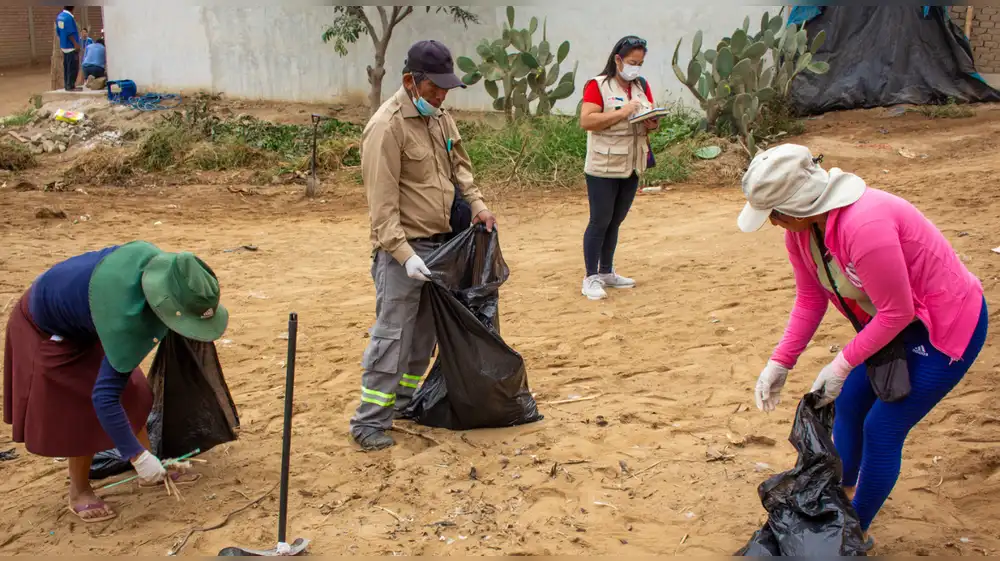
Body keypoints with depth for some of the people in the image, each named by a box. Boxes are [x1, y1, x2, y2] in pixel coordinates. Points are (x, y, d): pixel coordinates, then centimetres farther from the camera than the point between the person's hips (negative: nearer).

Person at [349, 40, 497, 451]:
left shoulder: (439, 117, 9)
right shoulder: (387, 127, -18)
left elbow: (459, 165, 21)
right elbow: (382, 201, -20)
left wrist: (477, 205, 6)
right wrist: (403, 253, -25)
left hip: (440, 241, 8)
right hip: (403, 249, -8)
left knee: (425, 332, 15)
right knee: (392, 336, -6)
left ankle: (405, 400, 30)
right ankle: (370, 421, 3)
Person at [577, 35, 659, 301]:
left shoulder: (642, 86, 12)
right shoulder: (597, 85, -8)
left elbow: (652, 117, 15)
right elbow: (586, 121, -18)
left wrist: (653, 124, -9)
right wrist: (622, 112, -23)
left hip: (632, 167, 6)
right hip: (603, 168, -6)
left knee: (616, 221, 13)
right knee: (600, 221, -3)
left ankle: (606, 272, 23)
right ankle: (591, 278, 4)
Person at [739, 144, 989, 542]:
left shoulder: (863, 225, -37)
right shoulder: (801, 228, -11)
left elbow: (896, 312, -28)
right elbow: (810, 300, -2)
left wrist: (842, 365, -21)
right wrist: (779, 364, -7)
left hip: (948, 326, -8)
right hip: (893, 318, 9)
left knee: (882, 430, -3)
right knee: (848, 405, 17)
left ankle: (856, 531, 18)